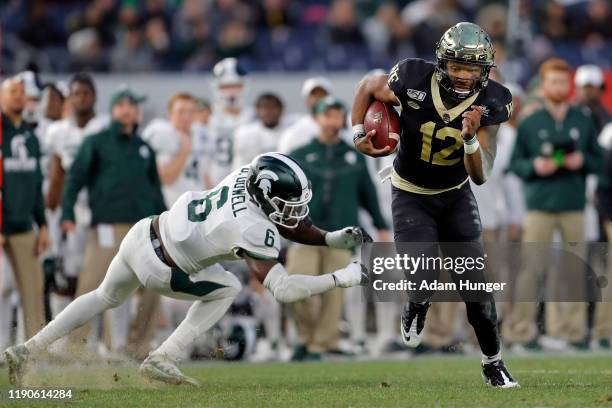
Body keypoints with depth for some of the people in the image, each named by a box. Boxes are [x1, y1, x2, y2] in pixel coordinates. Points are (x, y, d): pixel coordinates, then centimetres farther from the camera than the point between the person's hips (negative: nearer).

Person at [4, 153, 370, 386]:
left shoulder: (250, 176, -8)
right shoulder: (253, 231, -29)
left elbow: (282, 221, 8)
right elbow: (283, 290, -31)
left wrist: (332, 239, -1)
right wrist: (341, 279, -26)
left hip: (144, 231, 7)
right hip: (156, 267, -7)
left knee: (106, 297, 30)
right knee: (226, 290, 9)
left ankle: (27, 350, 32)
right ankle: (162, 360, 10)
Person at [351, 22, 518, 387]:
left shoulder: (490, 103, -20)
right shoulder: (414, 80, -25)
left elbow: (480, 176, -21)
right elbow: (368, 86, -3)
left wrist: (471, 139, -39)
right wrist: (359, 134, -13)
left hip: (456, 194, 2)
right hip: (412, 195, -2)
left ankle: (493, 363, 18)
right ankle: (417, 304, 19)